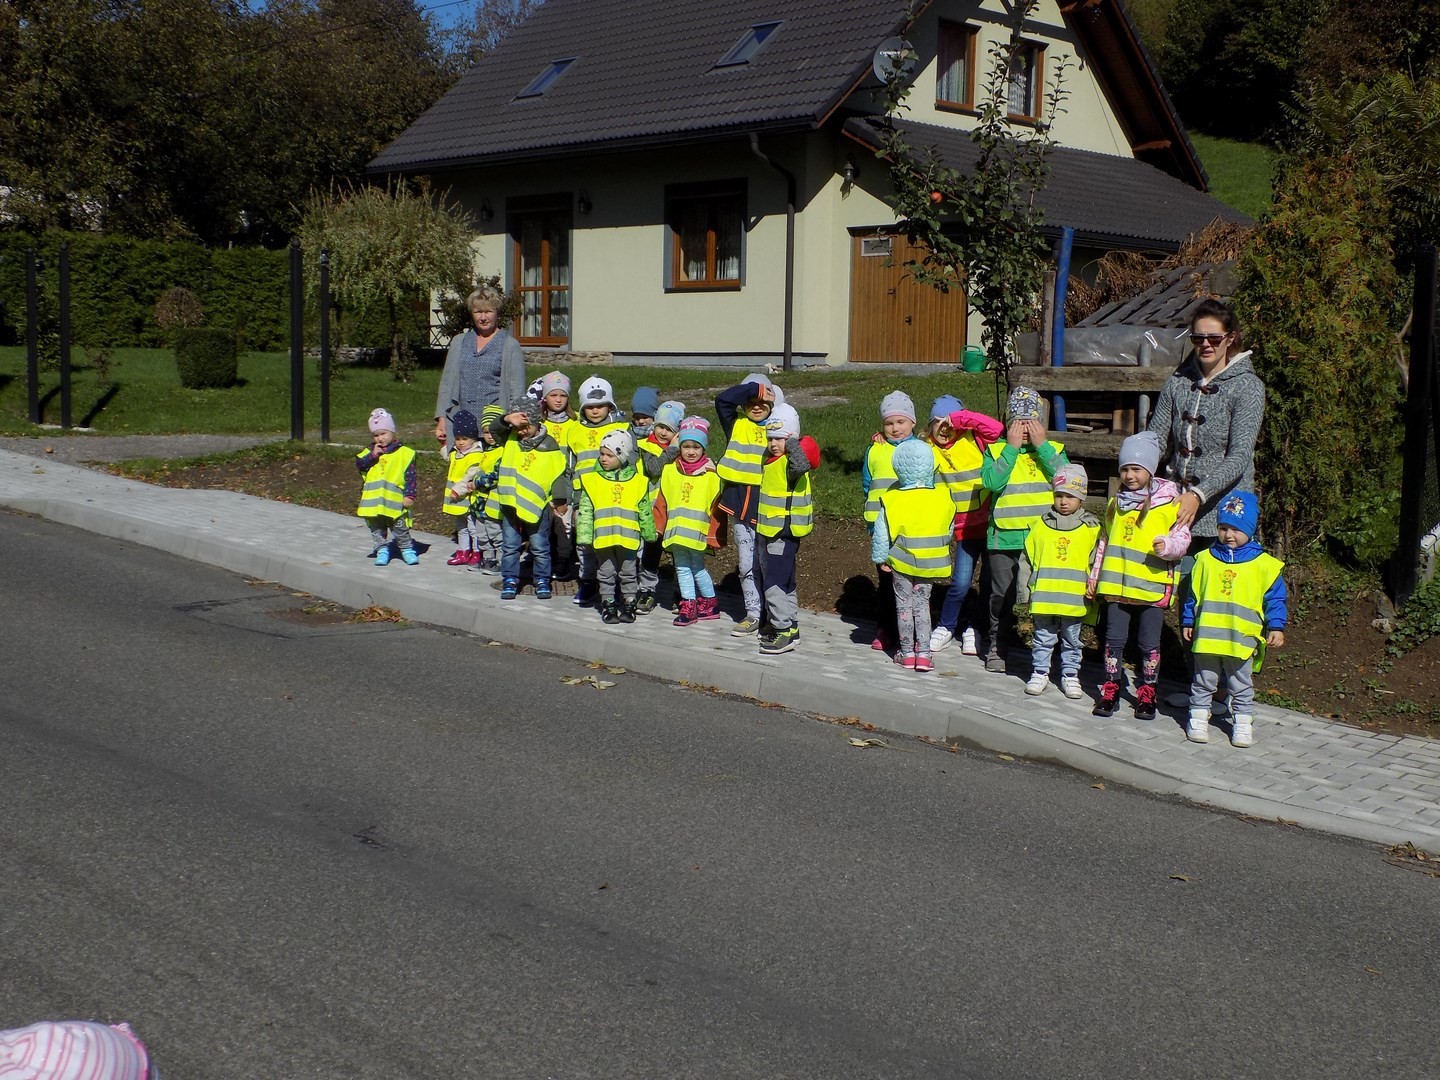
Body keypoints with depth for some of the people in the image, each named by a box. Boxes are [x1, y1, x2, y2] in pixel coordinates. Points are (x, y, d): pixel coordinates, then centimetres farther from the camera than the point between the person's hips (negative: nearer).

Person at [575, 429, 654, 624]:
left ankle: (629, 605, 19)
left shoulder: (638, 481, 4)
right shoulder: (591, 480, 4)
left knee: (628, 574, 8)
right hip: (603, 538, 0)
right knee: (606, 574, 7)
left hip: (628, 538, 0)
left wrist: (649, 534, 15)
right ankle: (608, 605, 17)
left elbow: (645, 512, 12)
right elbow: (585, 512, 3)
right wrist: (584, 536, -2)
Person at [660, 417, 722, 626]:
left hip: (698, 532, -4)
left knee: (697, 568, 2)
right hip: (676, 532, 4)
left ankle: (710, 602, 19)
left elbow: (716, 507, -1)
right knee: (682, 568, 8)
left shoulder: (710, 474, -2)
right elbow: (662, 501, 11)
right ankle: (688, 606, 16)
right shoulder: (670, 470, 8)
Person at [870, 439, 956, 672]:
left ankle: (907, 653, 15)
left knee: (904, 604, 12)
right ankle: (923, 653, 6)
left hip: (901, 562, -2)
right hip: (930, 563, 2)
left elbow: (882, 534, -13)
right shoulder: (942, 498, -6)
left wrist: (880, 558, 0)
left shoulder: (892, 500, -15)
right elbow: (948, 531, 7)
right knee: (922, 603, 14)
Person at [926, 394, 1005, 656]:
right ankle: (946, 628, 17)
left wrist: (960, 417, -22)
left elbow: (996, 428, -24)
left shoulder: (973, 440, -6)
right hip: (965, 527, 1)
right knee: (960, 584, -6)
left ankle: (972, 628, 26)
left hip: (990, 522, -1)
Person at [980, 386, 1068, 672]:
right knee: (1002, 596, 8)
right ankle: (996, 646, 23)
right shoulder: (997, 450, 2)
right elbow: (990, 481, -17)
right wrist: (1012, 447, -16)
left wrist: (1041, 444, -14)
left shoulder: (1053, 450, 6)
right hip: (1004, 537, -1)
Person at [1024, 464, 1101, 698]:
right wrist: (1028, 587, 5)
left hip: (1074, 599, -1)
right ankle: (1039, 673, 20)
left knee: (1071, 641, 11)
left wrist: (1092, 585, -2)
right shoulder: (1041, 525, 5)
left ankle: (1070, 675, 21)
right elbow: (1029, 558, 9)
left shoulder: (1091, 528, 2)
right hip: (1043, 597, 1)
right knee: (1043, 639, 9)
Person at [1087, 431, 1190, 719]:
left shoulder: (1169, 502, -4)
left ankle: (1147, 693, 19)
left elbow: (1182, 538, -5)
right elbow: (1104, 542, 20)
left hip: (1153, 586, -4)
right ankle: (1110, 690, 18)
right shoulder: (1116, 504, 11)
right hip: (1116, 585, 4)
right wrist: (1094, 576, 19)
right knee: (1114, 639, 8)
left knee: (1149, 644, 6)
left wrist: (1168, 545, -27)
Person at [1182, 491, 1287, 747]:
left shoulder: (1263, 564, -2)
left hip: (1242, 639, -1)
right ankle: (1198, 719, 22)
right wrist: (1187, 621, 9)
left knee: (1241, 686, 10)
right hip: (1207, 637, 2)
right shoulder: (1206, 559, 4)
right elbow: (1193, 594, 10)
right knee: (1203, 683, 11)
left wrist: (1275, 627, -8)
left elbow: (1275, 599, 0)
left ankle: (1243, 724, 21)